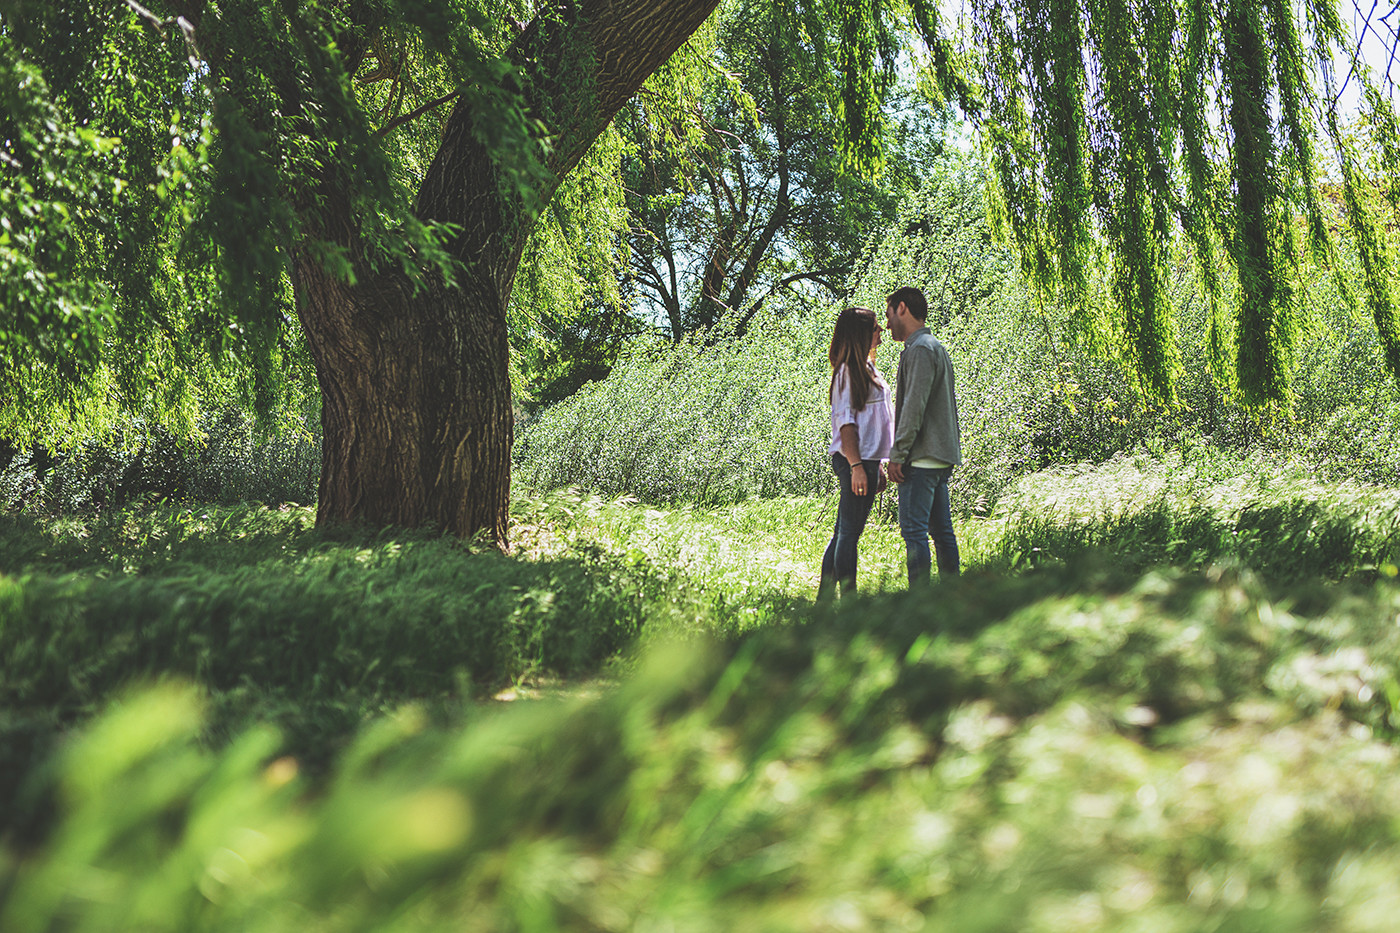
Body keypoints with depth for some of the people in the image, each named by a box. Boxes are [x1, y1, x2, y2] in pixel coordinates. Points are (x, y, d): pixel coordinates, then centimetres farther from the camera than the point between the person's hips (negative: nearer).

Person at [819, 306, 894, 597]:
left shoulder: (867, 369, 19)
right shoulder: (848, 371, -10)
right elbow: (845, 421, -16)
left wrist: (877, 466, 22)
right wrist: (857, 465, -22)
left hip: (866, 460, 10)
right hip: (854, 462, -10)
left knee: (845, 531, 11)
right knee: (849, 532, -7)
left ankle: (826, 597, 15)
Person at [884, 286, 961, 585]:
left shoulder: (920, 349, -10)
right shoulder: (937, 348, 21)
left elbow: (914, 406, -18)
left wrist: (897, 454, -16)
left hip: (922, 458, -10)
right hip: (942, 457, 10)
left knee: (914, 530, -10)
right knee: (942, 530, 10)